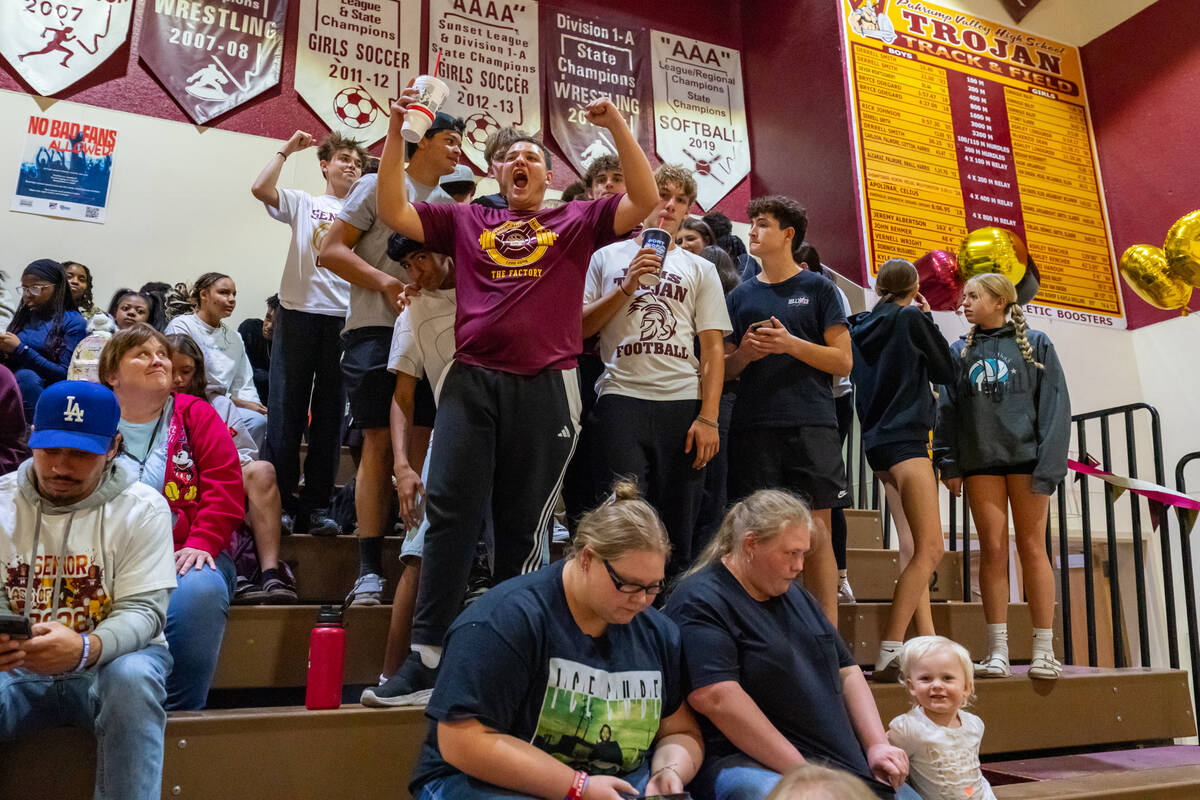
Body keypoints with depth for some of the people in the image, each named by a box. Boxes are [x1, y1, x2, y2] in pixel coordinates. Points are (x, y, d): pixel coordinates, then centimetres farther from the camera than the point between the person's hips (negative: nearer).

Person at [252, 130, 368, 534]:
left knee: (330, 414, 3)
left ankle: (315, 506, 9)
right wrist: (286, 150, 4)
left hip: (343, 317, 2)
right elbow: (260, 188, -2)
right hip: (298, 312, -1)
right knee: (286, 410, -2)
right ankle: (278, 502, 6)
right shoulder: (304, 203, 14)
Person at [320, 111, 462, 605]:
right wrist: (387, 282, -13)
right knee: (379, 444, -7)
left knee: (429, 443, 1)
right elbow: (331, 251, -1)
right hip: (377, 329, -5)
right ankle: (370, 570, -2)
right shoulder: (381, 185, 5)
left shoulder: (448, 204, 20)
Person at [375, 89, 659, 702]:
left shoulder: (576, 221, 14)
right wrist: (397, 132, 4)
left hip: (545, 387, -1)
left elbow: (644, 200, 4)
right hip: (472, 381, 1)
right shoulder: (465, 221, 18)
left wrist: (616, 126, -2)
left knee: (524, 524, 5)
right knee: (450, 510, -5)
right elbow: (393, 212, 11)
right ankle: (427, 654, 0)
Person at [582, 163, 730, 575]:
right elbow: (580, 328, 8)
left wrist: (708, 417, -3)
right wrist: (628, 286, -3)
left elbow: (713, 349, 8)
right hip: (621, 398, -1)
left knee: (678, 526, 2)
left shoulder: (700, 268, 17)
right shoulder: (608, 257, 16)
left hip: (683, 402, 1)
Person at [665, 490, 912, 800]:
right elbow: (715, 697, -23)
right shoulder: (700, 600, -10)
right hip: (745, 761, -8)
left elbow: (847, 672, 21)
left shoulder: (795, 594, 18)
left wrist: (877, 745, 4)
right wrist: (802, 774, -21)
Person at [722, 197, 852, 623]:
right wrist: (744, 353, -4)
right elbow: (724, 368, 18)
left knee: (816, 531, -4)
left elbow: (843, 362, 3)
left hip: (811, 425, -2)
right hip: (753, 427, 3)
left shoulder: (818, 289, 8)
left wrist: (791, 344, -11)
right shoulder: (741, 295, 17)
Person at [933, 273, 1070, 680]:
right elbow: (947, 411, 12)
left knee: (1031, 548, -1)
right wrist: (948, 463, 2)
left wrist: (1048, 463, -8)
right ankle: (997, 651, 3)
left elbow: (1054, 406, 1)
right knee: (992, 549, 0)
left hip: (1025, 455, -2)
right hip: (980, 459, 2)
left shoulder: (1035, 344, 6)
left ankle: (1044, 650, 6)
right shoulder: (961, 351, 14)